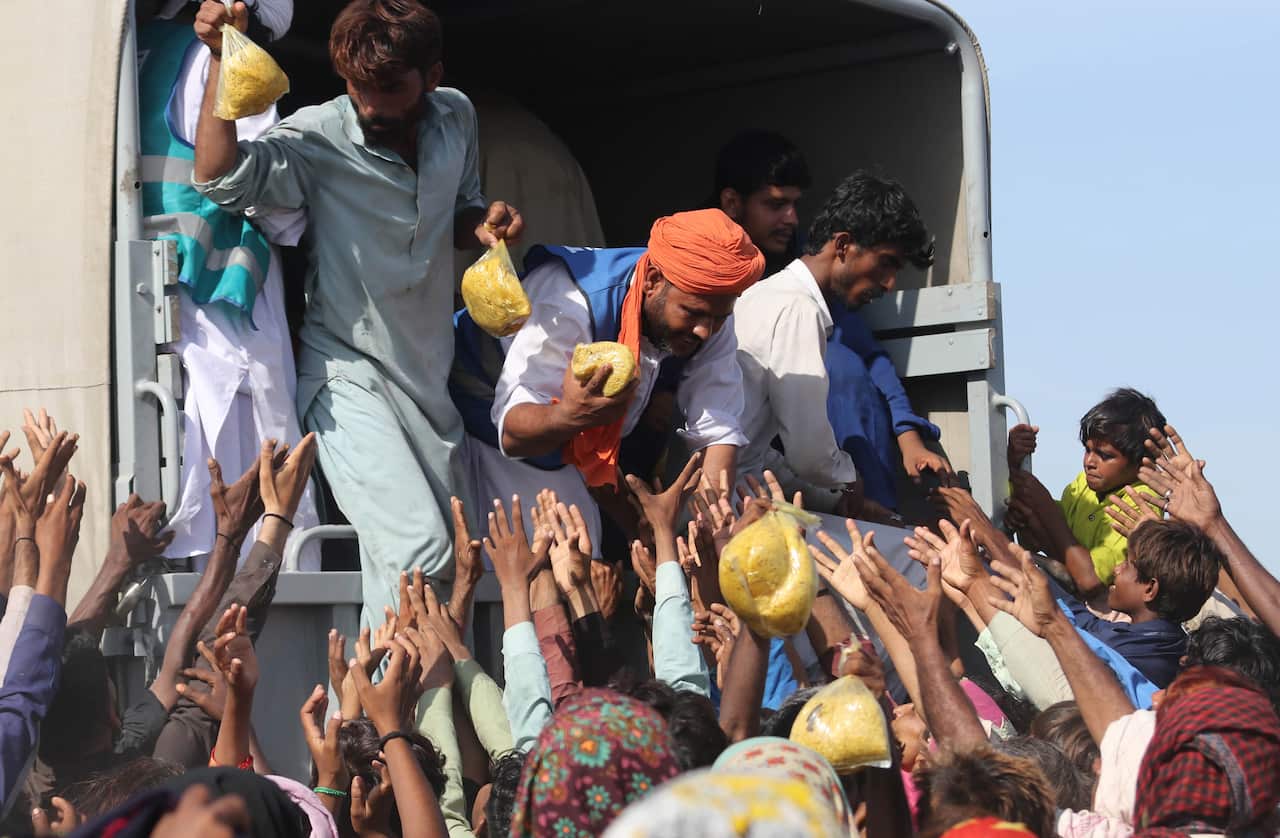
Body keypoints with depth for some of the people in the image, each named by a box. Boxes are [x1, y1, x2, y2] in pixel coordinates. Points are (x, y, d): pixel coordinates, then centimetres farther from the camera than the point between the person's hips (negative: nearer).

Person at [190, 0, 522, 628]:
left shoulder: (454, 118, 2)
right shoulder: (321, 137, -16)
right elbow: (218, 177, -32)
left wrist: (484, 222, -4)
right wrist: (222, 59, -38)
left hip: (428, 379, 7)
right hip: (350, 376, -6)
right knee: (420, 550, -23)